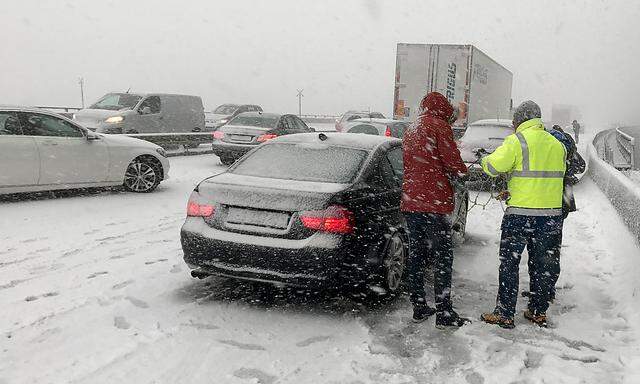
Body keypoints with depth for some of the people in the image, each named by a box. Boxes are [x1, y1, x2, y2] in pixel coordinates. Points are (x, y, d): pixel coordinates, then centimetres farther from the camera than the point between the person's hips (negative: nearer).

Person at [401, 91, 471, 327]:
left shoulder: (410, 130, 20)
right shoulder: (439, 126, -5)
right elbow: (453, 162, -10)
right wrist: (463, 174, 11)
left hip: (411, 201, 8)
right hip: (434, 202, -8)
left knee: (416, 255, 11)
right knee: (443, 257, -3)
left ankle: (419, 308, 16)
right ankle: (444, 313, -1)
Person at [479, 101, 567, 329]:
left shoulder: (517, 141, -9)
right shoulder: (557, 145, 11)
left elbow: (492, 166, -17)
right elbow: (558, 176, 16)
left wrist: (485, 160, 7)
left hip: (520, 214, -5)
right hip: (552, 214, 6)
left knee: (509, 263, 4)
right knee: (544, 265, 15)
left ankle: (505, 314, 6)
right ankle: (539, 312, 24)